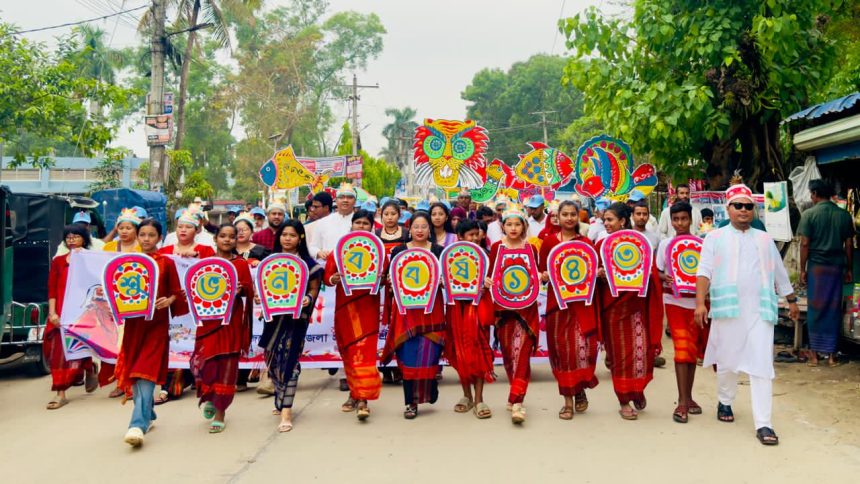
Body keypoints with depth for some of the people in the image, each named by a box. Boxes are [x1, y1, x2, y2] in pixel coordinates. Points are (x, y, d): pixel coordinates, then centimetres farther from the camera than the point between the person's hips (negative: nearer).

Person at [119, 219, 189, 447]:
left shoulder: (166, 262, 0)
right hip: (134, 321, 4)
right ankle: (148, 415, 30)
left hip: (157, 323, -4)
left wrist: (168, 301, -18)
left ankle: (138, 424, -18)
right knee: (132, 372, 11)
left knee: (146, 373, -13)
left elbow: (176, 292, 1)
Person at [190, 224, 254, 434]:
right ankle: (208, 397, 24)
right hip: (208, 317, 1)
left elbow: (249, 290, 3)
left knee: (227, 364, 0)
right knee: (203, 360, -6)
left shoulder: (241, 264, 4)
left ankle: (220, 412, 11)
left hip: (231, 320, -1)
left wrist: (240, 290, -17)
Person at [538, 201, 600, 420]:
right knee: (561, 348, 2)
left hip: (582, 300, 0)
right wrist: (546, 275, -14)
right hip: (557, 299, 0)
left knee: (582, 347, -7)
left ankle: (580, 389, 20)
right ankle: (568, 399, 12)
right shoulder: (549, 241, 4)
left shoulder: (586, 242, 7)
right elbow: (541, 271, 7)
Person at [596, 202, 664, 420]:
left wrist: (644, 273, -15)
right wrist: (599, 274, -14)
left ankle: (638, 389, 28)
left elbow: (651, 272, 6)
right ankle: (624, 402, 14)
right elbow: (596, 274, 6)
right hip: (613, 305, 0)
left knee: (641, 350, -1)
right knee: (619, 353, 4)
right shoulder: (602, 244, 4)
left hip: (636, 303, 0)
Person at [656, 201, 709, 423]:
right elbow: (657, 271, 3)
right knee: (683, 349, -7)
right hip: (674, 301, -2)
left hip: (696, 300, 2)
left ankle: (688, 397, 22)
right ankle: (682, 402, -3)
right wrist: (664, 277, -19)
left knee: (692, 349, 10)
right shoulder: (665, 244, 2)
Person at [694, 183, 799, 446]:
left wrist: (791, 300, 26)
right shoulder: (715, 238, 7)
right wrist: (700, 302, -15)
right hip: (727, 310, -2)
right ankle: (724, 402, 34)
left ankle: (763, 424, -3)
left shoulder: (764, 239, 18)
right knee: (727, 361, 9)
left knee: (761, 367, -5)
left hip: (760, 311, 2)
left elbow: (780, 273, 25)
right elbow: (704, 272, -4)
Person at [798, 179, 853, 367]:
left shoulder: (809, 214, -6)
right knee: (834, 310, 8)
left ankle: (814, 353, 8)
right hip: (837, 267, 3)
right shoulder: (844, 215, 4)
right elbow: (849, 245, 6)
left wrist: (802, 269, -2)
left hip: (816, 267, -3)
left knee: (815, 309, 5)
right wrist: (849, 269, 14)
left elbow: (805, 244, -8)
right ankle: (831, 354, 10)